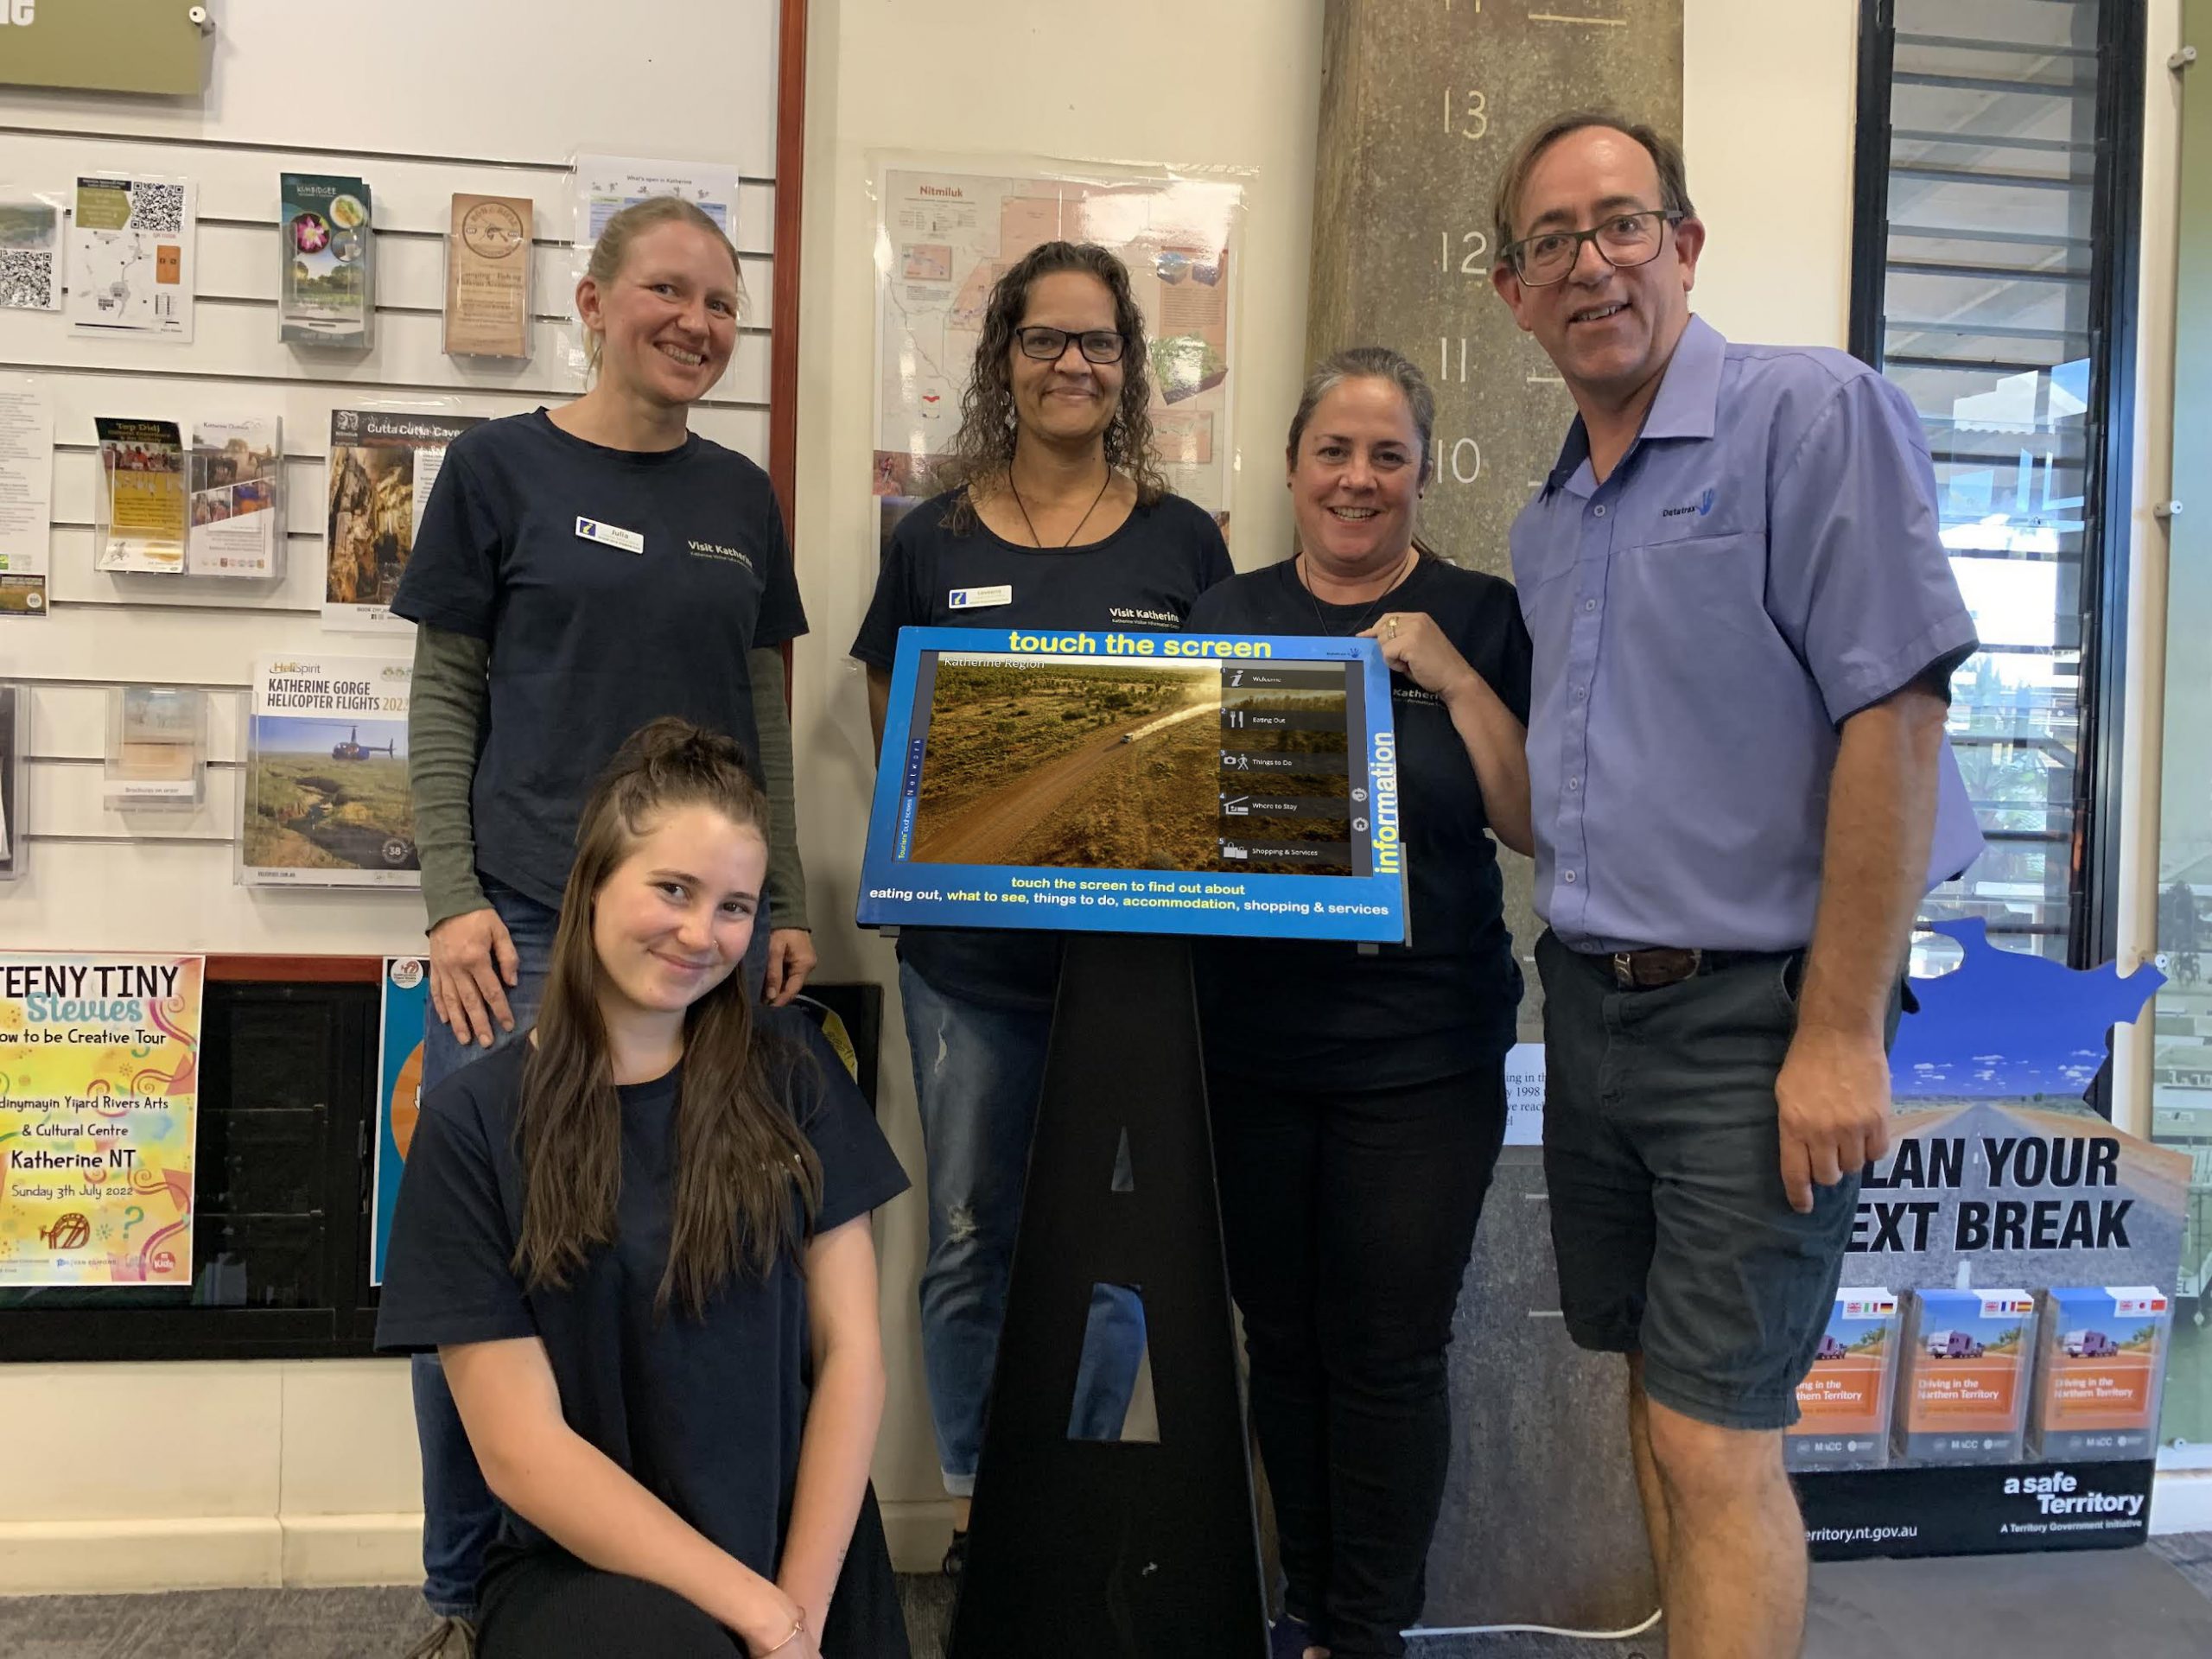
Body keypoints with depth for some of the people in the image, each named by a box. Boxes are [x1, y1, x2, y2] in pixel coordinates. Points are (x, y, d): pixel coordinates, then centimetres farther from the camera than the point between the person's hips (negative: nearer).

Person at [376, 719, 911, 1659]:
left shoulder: (788, 1072, 1)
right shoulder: (474, 1124, -6)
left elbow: (850, 1347, 0)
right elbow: (520, 1447, -9)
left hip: (808, 1559, 3)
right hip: (582, 1566, -3)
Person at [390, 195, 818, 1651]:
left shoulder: (743, 497, 12)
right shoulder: (501, 468, 2)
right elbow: (444, 704, 1)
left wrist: (788, 910, 9)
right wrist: (454, 904, -8)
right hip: (526, 927, -3)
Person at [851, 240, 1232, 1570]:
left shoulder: (1183, 540, 5)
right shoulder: (934, 539, 6)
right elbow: (890, 722, 10)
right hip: (970, 947, 0)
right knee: (972, 1239, 10)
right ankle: (978, 1509, 29)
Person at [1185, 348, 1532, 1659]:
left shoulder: (1480, 618, 0)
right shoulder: (1226, 615, 7)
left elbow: (1535, 824, -5)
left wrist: (1452, 679, -15)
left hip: (1418, 1049, -2)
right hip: (1252, 1041, 3)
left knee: (1388, 1353, 3)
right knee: (1283, 1339, 14)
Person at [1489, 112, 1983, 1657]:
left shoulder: (1816, 413, -9)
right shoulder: (1547, 519, 13)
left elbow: (1894, 718, -16)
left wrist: (1840, 1035, -19)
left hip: (1753, 1017, -7)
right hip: (1591, 1007, 7)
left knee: (1716, 1440, -4)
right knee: (1657, 1404, 18)